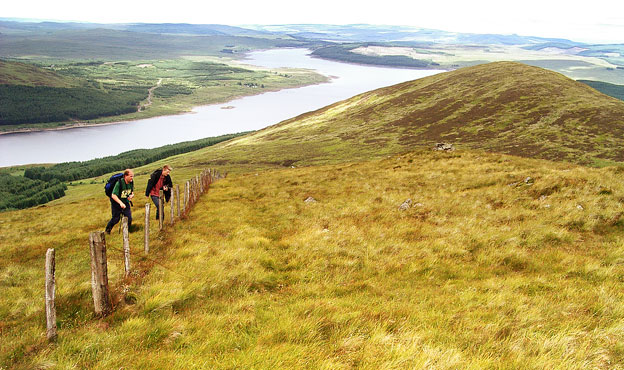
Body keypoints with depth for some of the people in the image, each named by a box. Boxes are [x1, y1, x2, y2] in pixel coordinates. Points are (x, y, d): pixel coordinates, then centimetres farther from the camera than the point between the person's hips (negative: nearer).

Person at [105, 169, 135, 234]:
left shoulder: (131, 182, -7)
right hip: (116, 203, -5)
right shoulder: (119, 183, -26)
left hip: (126, 203, 5)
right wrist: (121, 203, -41)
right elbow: (113, 196, -29)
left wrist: (131, 196, -16)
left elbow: (132, 192, 8)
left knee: (129, 218, -5)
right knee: (115, 219, 5)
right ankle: (107, 231, 32)